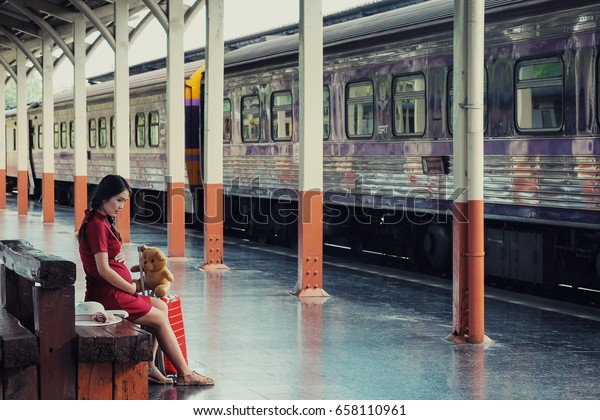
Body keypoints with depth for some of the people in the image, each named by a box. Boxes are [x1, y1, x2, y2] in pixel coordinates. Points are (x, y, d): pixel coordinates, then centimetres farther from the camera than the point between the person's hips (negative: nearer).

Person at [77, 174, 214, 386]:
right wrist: (132, 288, -10)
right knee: (160, 318, -3)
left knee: (162, 307, 10)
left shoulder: (101, 221, 13)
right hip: (107, 295, -10)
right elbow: (103, 270, -22)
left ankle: (149, 367, 5)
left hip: (112, 291, 10)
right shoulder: (97, 225, -18)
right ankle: (184, 374, 5)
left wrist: (120, 255, 1)